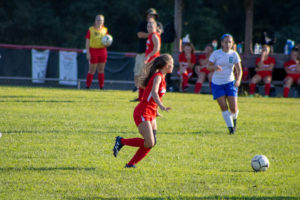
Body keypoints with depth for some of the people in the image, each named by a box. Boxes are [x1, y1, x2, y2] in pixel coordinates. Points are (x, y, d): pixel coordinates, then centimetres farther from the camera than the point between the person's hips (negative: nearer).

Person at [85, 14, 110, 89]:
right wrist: (88, 53, -11)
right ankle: (87, 86, 2)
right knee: (92, 70, -4)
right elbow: (87, 42, -3)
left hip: (102, 51, 4)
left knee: (101, 70, 7)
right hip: (93, 51, -4)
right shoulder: (91, 30, -1)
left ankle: (101, 87, 11)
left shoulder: (105, 30, 10)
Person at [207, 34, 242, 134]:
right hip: (217, 83, -1)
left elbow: (239, 69, -1)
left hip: (230, 83, 1)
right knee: (223, 106, -11)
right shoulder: (216, 53, -5)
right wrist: (215, 67, -25)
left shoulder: (234, 54, 0)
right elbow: (209, 66, -2)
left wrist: (238, 80, -19)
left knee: (233, 108, -6)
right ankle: (230, 126, 1)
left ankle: (234, 119, 28)